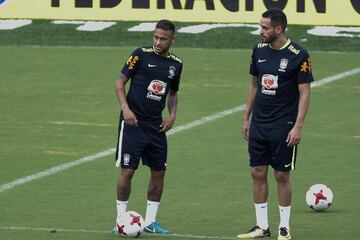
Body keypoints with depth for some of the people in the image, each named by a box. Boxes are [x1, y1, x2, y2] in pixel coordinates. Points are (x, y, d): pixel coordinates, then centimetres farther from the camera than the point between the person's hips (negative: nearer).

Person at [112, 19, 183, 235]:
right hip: (133, 121, -5)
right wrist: (125, 108, -17)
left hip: (156, 125, 5)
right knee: (128, 170, -6)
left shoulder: (176, 64, 7)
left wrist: (173, 114, 5)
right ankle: (121, 220, 3)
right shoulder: (141, 55, -7)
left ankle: (150, 221, 18)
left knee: (159, 172, 7)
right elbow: (120, 82, -4)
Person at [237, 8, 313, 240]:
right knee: (258, 173, 5)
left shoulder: (298, 55, -12)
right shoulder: (259, 50, 5)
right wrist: (246, 118, 14)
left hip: (283, 125, -5)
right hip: (259, 124, 5)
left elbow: (305, 93, -10)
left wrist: (298, 126, -16)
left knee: (282, 175, 0)